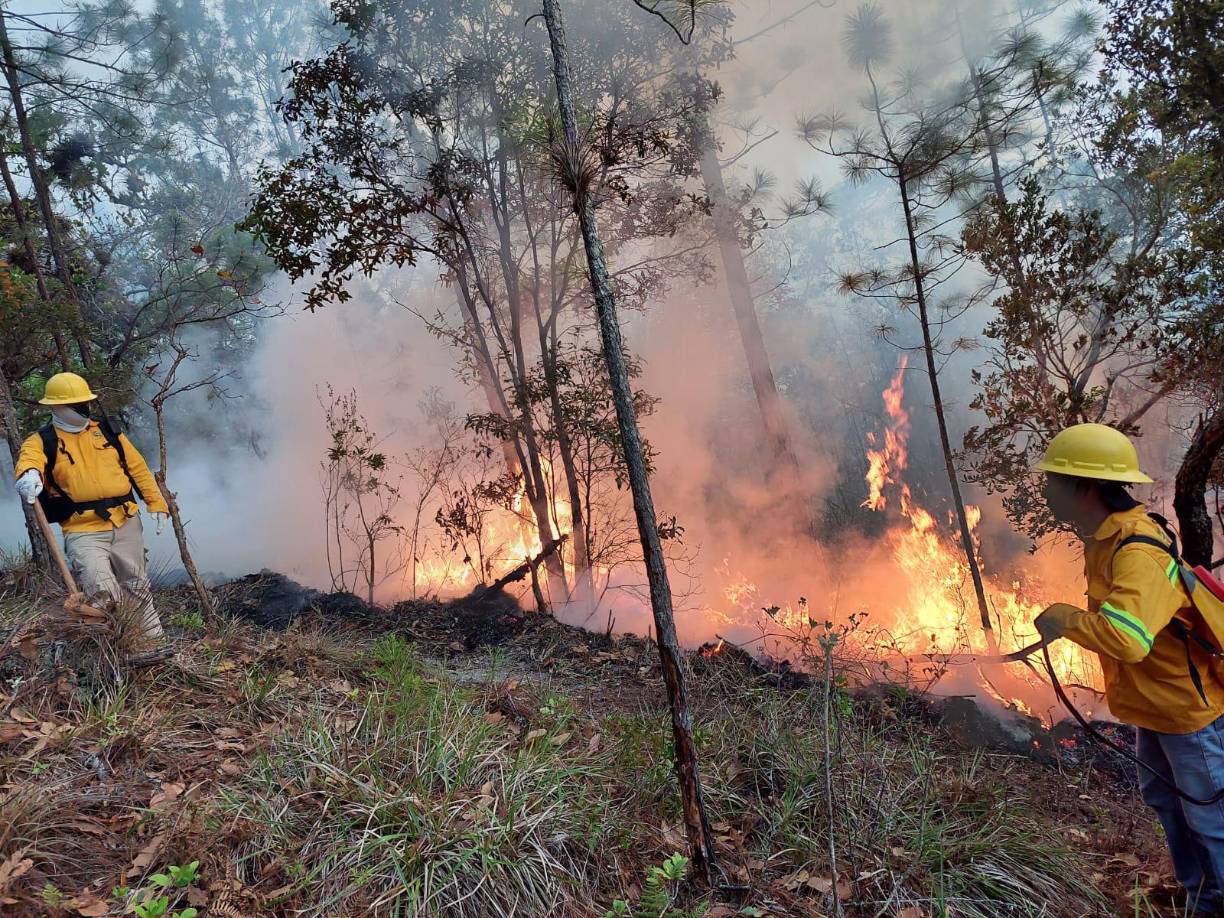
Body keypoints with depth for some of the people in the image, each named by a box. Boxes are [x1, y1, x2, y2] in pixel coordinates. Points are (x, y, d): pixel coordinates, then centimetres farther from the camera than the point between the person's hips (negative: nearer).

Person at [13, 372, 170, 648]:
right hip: (82, 530, -3)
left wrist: (156, 503, 7)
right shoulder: (43, 441, 0)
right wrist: (29, 473, -49)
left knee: (136, 587, 16)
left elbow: (137, 467, 13)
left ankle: (155, 642, 30)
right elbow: (29, 458, -24)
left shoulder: (106, 430, 11)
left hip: (127, 523, 4)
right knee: (102, 591, -21)